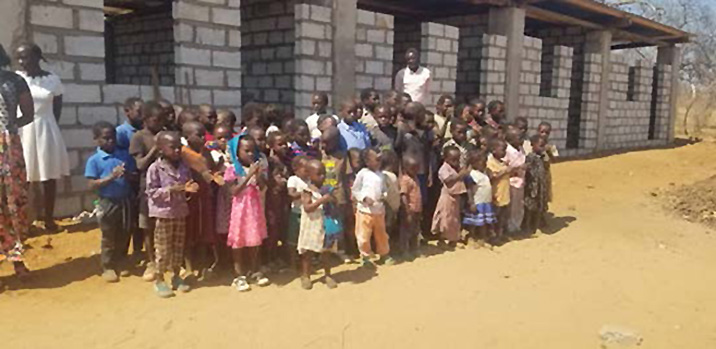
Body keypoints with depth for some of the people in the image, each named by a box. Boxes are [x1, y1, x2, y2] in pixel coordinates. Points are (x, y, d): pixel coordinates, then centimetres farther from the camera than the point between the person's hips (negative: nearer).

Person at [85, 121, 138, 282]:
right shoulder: (94, 160, -7)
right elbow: (92, 184, -13)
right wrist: (111, 176, -23)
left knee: (124, 235, 14)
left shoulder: (125, 155, 1)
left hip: (126, 201, 3)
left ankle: (121, 263, 32)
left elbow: (136, 176, 3)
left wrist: (127, 175, -19)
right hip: (107, 203, -3)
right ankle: (108, 267, 21)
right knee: (108, 238, 8)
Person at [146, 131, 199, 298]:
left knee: (178, 246, 13)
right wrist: (171, 190, -24)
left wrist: (188, 189, -9)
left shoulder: (183, 167, 4)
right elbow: (152, 192, -14)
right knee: (162, 248, 3)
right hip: (163, 213, -5)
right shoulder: (155, 168, -11)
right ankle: (159, 280, 16)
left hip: (180, 212, 5)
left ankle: (176, 276, 28)